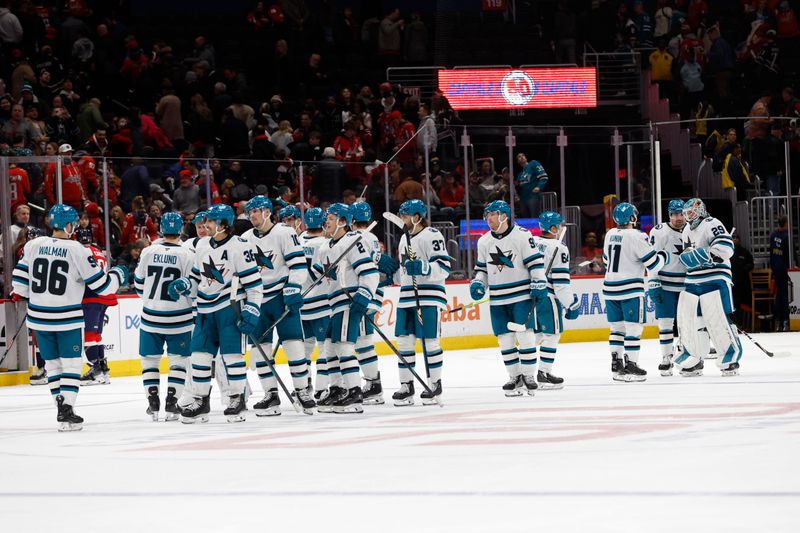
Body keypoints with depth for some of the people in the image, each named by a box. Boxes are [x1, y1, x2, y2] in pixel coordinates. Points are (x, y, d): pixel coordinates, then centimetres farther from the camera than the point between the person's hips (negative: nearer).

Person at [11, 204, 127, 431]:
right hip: (67, 318, -4)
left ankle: (62, 406, 17)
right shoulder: (77, 251, -12)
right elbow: (101, 284, -8)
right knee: (71, 363, 4)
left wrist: (19, 296, 25)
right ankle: (66, 412, -5)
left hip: (39, 317, 4)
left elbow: (21, 279, 7)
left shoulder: (33, 246, 0)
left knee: (52, 362, 16)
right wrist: (118, 275, 11)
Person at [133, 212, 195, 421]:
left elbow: (139, 284, 7)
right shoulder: (187, 255, -10)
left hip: (151, 317, 2)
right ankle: (171, 404, 0)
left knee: (150, 359, 13)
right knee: (178, 361, 8)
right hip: (178, 318, -2)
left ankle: (153, 403, 9)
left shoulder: (148, 252, -2)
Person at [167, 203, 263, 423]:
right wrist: (182, 285, 0)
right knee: (200, 354, 4)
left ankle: (237, 400, 3)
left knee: (231, 353, -8)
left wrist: (251, 312, -15)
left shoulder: (239, 248, -11)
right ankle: (200, 401, 12)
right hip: (206, 310, 7)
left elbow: (254, 283, -10)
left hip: (229, 308, -7)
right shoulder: (203, 246, 10)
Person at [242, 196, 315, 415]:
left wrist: (293, 291, -19)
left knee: (292, 342, -10)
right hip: (256, 298, 6)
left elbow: (298, 264, -11)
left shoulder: (284, 233, -7)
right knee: (260, 345, 2)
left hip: (282, 296, -6)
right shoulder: (245, 239, 10)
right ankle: (271, 395, 8)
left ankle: (302, 391, -2)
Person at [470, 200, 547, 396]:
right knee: (505, 339, 4)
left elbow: (535, 261, -7)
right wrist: (478, 283, 4)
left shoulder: (522, 236, -7)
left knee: (525, 334, -7)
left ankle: (529, 375, 0)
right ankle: (515, 377, 12)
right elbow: (482, 267, 19)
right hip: (498, 299, 5)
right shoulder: (484, 241, 10)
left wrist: (539, 283, -13)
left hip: (522, 294, -5)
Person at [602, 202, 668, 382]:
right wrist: (663, 256, 8)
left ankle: (617, 365, 14)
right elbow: (653, 264, -12)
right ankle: (630, 365, -4)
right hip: (630, 290, -7)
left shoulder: (610, 235, 7)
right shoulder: (636, 237, -15)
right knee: (633, 327, -2)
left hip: (610, 287, 7)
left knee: (617, 327, 14)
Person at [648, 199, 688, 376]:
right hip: (665, 285, -4)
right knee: (665, 321, -4)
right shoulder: (659, 232, -10)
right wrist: (653, 283, -16)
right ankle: (666, 359, 2)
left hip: (688, 285, 4)